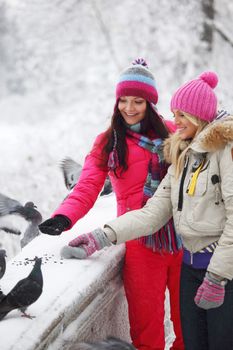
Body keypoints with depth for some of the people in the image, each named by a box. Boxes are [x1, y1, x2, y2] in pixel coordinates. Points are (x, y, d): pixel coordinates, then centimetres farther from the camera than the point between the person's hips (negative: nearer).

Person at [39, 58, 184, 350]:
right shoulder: (107, 142, 4)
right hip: (141, 243, -1)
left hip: (182, 238, 2)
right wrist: (64, 217, -24)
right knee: (147, 326, 2)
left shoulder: (171, 132, 7)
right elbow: (87, 189, -6)